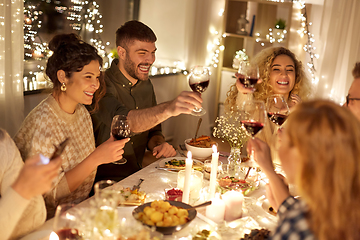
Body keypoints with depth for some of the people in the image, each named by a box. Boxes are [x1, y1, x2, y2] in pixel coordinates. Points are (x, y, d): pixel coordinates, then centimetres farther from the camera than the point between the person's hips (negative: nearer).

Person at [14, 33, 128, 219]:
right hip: (50, 223, -7)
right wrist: (96, 158, -27)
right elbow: (48, 194, -20)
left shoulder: (82, 113, 4)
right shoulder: (42, 122, -21)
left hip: (81, 212, 7)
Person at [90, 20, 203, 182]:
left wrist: (159, 144, -8)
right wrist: (167, 109, -52)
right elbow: (126, 121, -36)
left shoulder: (146, 85, 8)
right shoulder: (102, 85, -17)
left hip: (137, 175, 7)